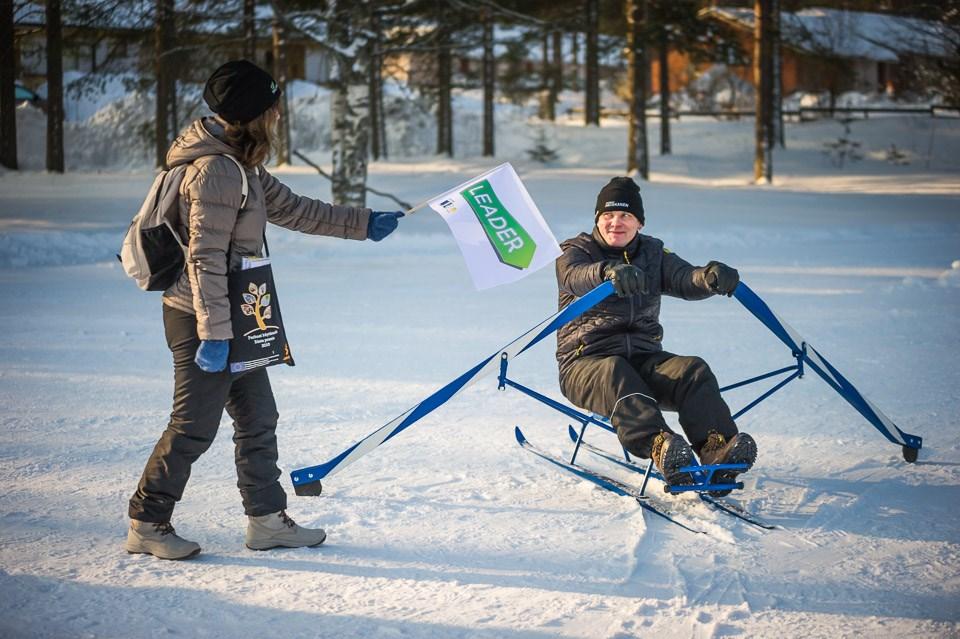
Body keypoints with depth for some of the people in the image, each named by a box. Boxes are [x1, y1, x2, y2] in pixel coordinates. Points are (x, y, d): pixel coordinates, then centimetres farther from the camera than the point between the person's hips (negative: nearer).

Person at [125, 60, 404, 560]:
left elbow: (292, 210, 24)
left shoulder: (242, 166, 13)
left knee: (258, 418, 14)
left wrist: (362, 223, 27)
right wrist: (213, 334, -25)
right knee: (194, 426, -3)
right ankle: (146, 524, 8)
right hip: (202, 318, -10)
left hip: (231, 318, 10)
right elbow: (205, 259, -24)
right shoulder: (215, 171, -20)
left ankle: (267, 519, 23)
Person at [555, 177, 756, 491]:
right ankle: (658, 444, -60)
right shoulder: (577, 251, 5)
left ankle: (718, 450, -45)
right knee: (614, 374, -38)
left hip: (644, 357, 4)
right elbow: (574, 276, -21)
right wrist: (608, 272, -45)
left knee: (694, 370, -25)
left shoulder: (653, 254, 16)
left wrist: (710, 278, -31)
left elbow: (685, 280, -5)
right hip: (585, 361, -3)